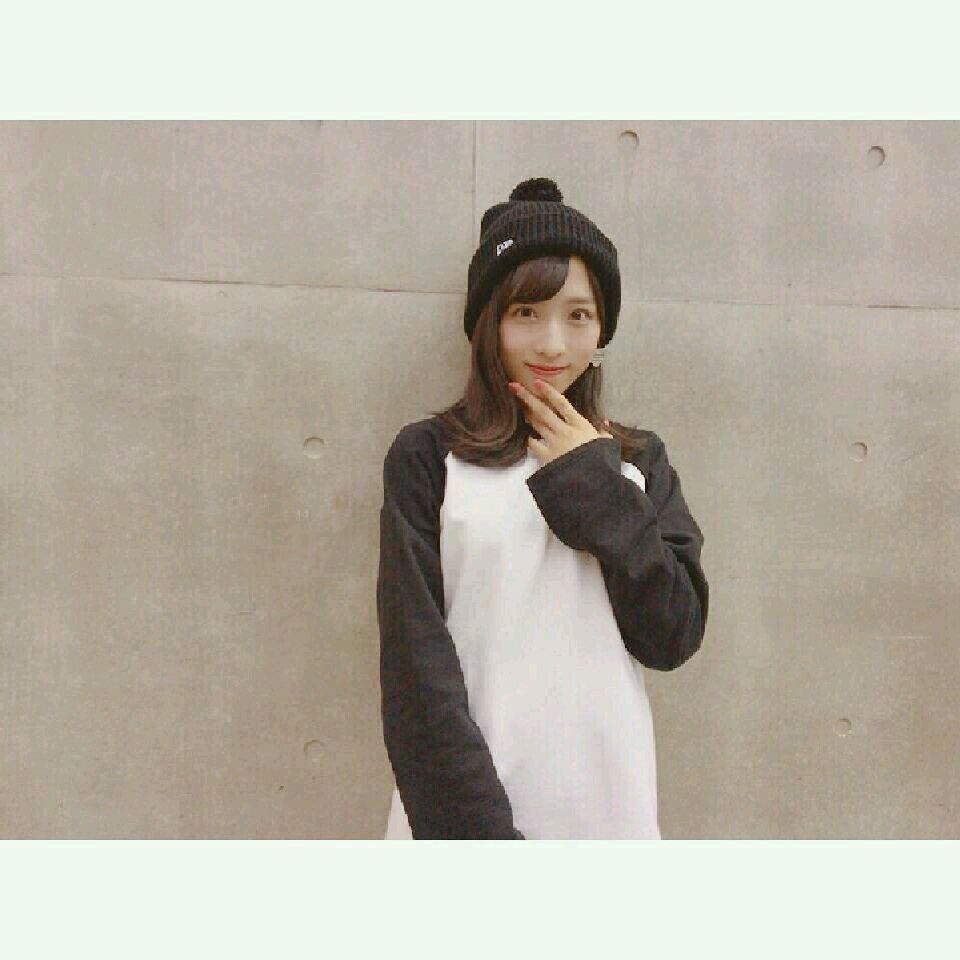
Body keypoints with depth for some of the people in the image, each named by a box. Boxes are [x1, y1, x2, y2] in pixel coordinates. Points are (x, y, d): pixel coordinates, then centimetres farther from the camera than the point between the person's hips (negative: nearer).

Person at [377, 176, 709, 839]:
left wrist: (597, 487, -8)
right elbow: (418, 667, -9)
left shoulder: (638, 461, 6)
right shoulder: (429, 456, -5)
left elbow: (675, 639, -2)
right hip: (469, 799, -3)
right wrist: (476, 825, -15)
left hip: (609, 802, 3)